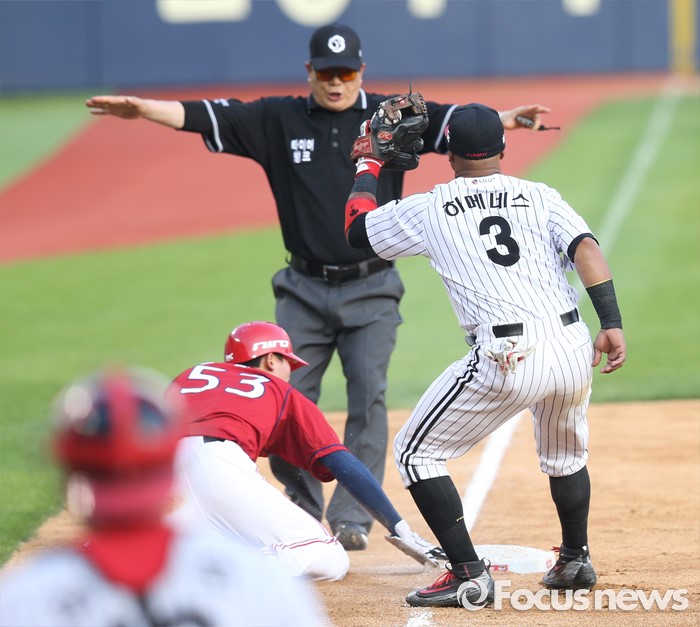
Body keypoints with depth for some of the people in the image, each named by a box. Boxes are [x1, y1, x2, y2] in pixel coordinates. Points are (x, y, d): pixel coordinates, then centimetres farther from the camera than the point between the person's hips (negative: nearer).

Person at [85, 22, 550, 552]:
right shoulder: (279, 120, 3)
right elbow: (202, 116, -5)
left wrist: (506, 119, -32)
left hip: (371, 291, -2)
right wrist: (141, 109, -18)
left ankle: (352, 518, -5)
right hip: (304, 290, 2)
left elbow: (452, 122, -14)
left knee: (368, 398, -9)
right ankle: (302, 509, 17)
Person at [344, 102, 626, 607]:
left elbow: (356, 228, 24)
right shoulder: (540, 196, 14)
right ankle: (575, 561, 42)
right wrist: (612, 324, -7)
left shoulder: (428, 210, 10)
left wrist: (368, 166, 38)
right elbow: (586, 247, -2)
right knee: (566, 455, 33)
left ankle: (469, 576, -1)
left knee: (416, 452, 8)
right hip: (573, 349, 4)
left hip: (507, 360, -4)